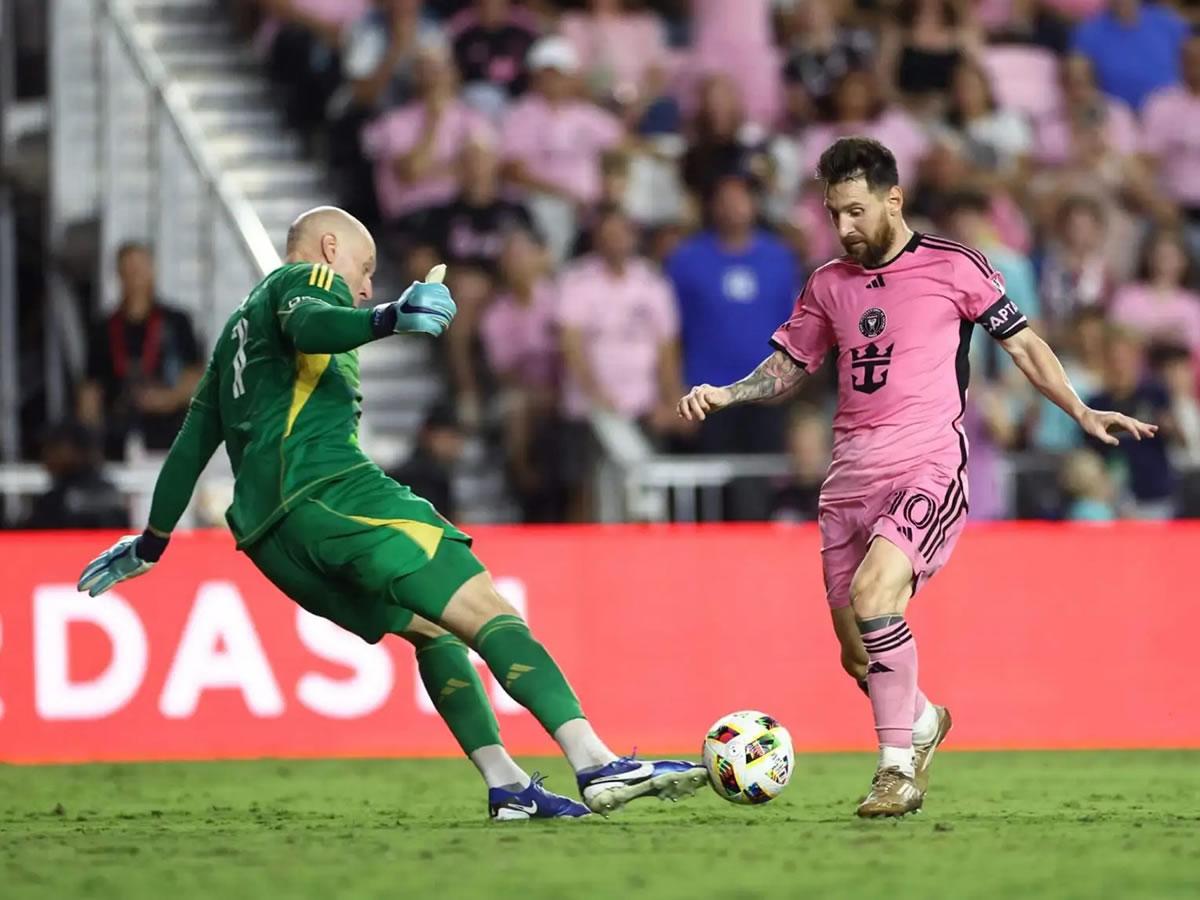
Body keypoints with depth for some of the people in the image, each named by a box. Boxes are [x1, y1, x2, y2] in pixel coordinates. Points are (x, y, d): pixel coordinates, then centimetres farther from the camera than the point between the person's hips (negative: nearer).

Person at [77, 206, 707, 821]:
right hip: (327, 489, -9)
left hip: (265, 530, 9)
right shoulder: (307, 277, 10)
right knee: (484, 609, -17)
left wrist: (151, 543, 40)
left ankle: (506, 785, 3)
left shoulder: (236, 332, 34)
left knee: (431, 629, 19)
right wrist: (389, 319, -32)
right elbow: (307, 326, -15)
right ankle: (597, 765, -32)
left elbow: (192, 443, 35)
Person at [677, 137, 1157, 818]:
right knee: (857, 654, 5)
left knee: (872, 591, -29)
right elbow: (789, 367, 22)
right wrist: (725, 395, 5)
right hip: (851, 475, 5)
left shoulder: (953, 267, 1)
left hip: (928, 467, -5)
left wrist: (1082, 413, 3)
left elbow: (1024, 344, 9)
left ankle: (899, 768, -23)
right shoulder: (829, 284, 14)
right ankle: (922, 722, 38)